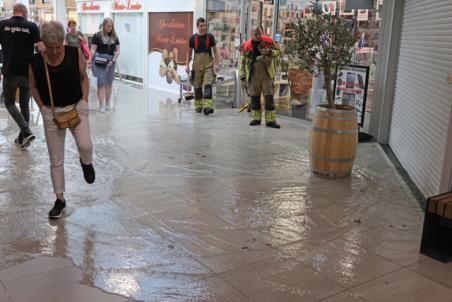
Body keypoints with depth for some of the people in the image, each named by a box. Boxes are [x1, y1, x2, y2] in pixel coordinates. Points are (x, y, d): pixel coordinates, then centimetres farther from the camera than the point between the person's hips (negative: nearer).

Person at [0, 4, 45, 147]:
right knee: (25, 104, 14)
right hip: (28, 73, 1)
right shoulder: (32, 26, -3)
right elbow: (42, 48, -9)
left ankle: (26, 131, -8)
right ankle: (22, 138, 19)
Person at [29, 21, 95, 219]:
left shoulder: (74, 54, -7)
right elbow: (33, 86, 7)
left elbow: (83, 78, 5)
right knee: (56, 160, 6)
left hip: (76, 107, -1)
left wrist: (84, 102, -3)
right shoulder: (36, 61, -6)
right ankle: (60, 199, 22)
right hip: (51, 112, 1)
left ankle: (86, 163, 16)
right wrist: (43, 108, -1)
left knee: (85, 145, -23)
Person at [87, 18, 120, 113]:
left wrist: (113, 60, -3)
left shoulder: (114, 37, 11)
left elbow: (117, 50, 10)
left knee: (109, 83, 10)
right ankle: (101, 105, -4)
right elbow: (93, 50, -2)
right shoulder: (97, 36, -1)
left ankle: (107, 103, 24)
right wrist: (90, 61, -9)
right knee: (101, 82, -7)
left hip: (110, 62, 4)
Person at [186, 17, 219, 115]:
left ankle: (207, 106, -23)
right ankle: (198, 106, 24)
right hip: (197, 64, 2)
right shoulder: (193, 38, 4)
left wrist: (216, 64, -4)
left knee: (208, 84, -16)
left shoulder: (210, 37, 3)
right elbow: (189, 53, 13)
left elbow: (215, 51, 6)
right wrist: (187, 65, 9)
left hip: (208, 64, -2)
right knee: (197, 86, 9)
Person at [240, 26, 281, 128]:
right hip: (253, 76, 1)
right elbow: (242, 62, 10)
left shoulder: (268, 41, 0)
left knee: (269, 97, -3)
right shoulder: (246, 45, 3)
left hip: (266, 75, -1)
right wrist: (243, 77, 6)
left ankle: (270, 120, 1)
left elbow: (278, 52, 8)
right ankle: (256, 118, 18)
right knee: (254, 98, 7)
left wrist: (270, 52, -15)